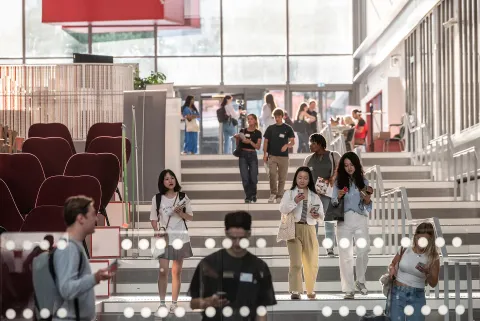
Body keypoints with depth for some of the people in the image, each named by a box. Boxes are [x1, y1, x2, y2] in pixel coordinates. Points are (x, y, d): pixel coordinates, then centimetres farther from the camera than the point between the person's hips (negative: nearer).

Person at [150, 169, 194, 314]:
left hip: (180, 238, 1)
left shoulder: (183, 197, 1)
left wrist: (181, 213, -14)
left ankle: (174, 303, 11)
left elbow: (190, 217, 6)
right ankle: (162, 303, 3)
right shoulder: (157, 198, -1)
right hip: (164, 238, -1)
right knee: (163, 271, -6)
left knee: (177, 272, 6)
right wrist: (157, 231, -13)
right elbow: (153, 218, 3)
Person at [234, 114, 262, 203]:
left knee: (253, 178, -1)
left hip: (252, 155, 0)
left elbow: (258, 147, -4)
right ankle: (248, 196, 4)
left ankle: (253, 195, 22)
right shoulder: (242, 131, 5)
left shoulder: (258, 133, 3)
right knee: (245, 178, -7)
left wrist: (250, 142, -18)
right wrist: (237, 138, -11)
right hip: (243, 155, 0)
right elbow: (238, 144, 9)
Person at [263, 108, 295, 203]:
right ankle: (273, 193, 1)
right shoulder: (270, 128, 6)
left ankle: (279, 196, 11)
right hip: (272, 156, 0)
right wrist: (265, 154, 1)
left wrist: (287, 145, -22)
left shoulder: (287, 128, 2)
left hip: (283, 156, 0)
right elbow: (266, 141, 9)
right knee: (272, 174, -15)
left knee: (282, 177, 2)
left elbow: (293, 142, -1)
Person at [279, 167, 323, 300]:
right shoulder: (289, 193, 7)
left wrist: (318, 215, -12)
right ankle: (295, 291, -14)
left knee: (312, 263, 7)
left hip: (309, 230, 3)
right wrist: (294, 202, -18)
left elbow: (322, 215, 11)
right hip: (295, 229, -3)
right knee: (296, 262, -11)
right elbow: (282, 210, -6)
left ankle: (310, 290, 21)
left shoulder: (314, 196, 15)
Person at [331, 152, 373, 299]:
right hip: (344, 220, -1)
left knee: (363, 252, -2)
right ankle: (349, 289, 1)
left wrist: (367, 196, -12)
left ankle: (360, 282, 21)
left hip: (360, 220, 1)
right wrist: (338, 197, -17)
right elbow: (333, 203, 4)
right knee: (345, 255, -2)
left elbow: (367, 204, 9)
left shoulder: (363, 181, 7)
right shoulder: (339, 181, 4)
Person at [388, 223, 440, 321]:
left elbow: (433, 283, -1)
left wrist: (427, 272, -21)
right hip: (398, 293, 0)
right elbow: (393, 264, 16)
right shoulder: (405, 250, -2)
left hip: (417, 297, 0)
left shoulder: (433, 257, -5)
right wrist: (392, 268, -8)